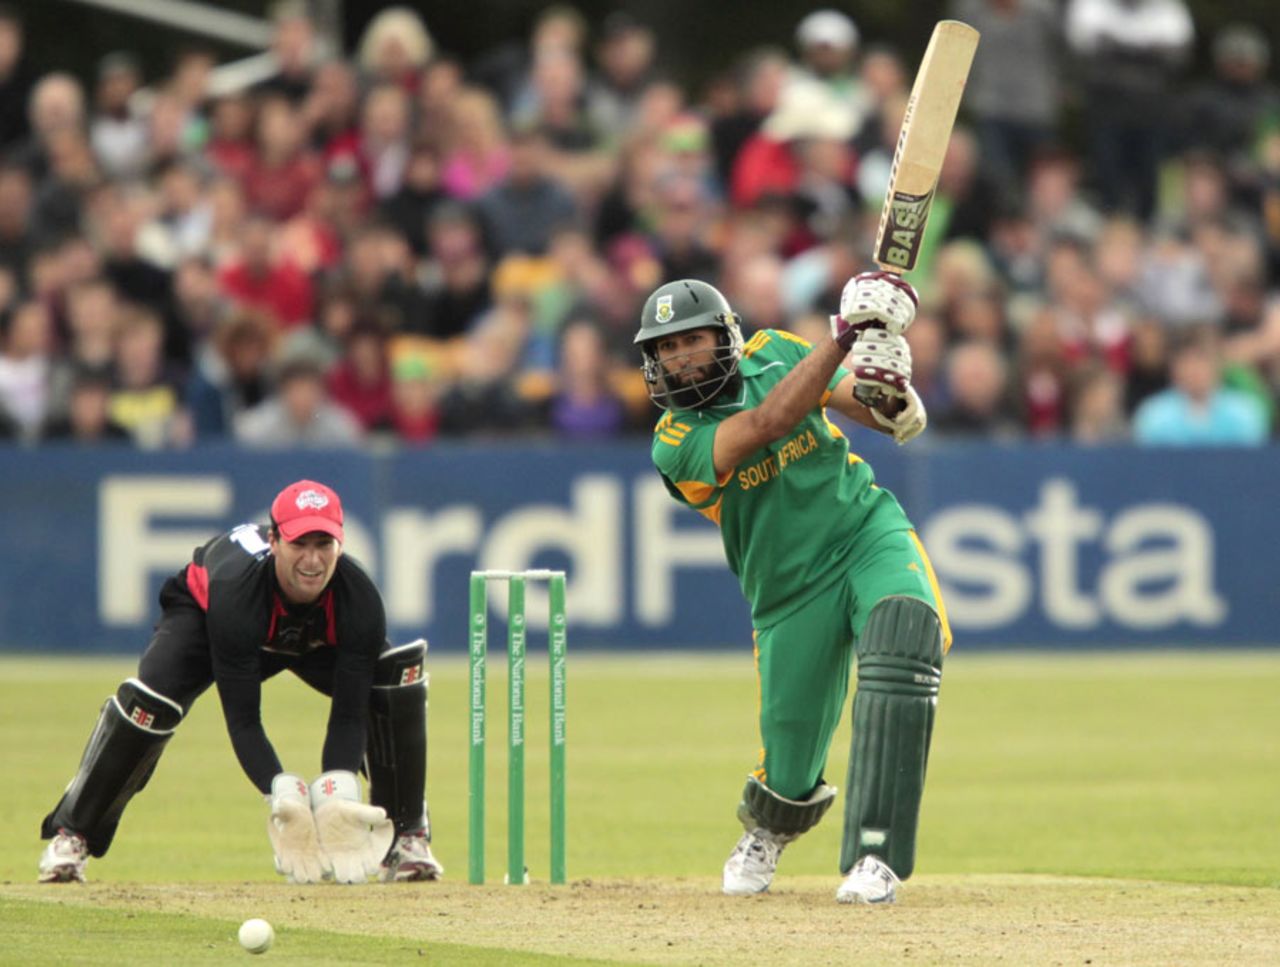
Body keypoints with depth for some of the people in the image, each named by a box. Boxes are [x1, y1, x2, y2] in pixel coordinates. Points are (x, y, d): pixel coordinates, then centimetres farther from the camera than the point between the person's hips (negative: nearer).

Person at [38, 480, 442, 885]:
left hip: (315, 639, 3)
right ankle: (71, 833, -12)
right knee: (150, 698, -31)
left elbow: (349, 713, -32)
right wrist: (281, 790, -54)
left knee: (398, 678, -22)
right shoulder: (235, 592, -43)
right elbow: (242, 718, -41)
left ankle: (405, 838, -5)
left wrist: (337, 788, -49)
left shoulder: (359, 600, -35)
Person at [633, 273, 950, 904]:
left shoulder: (774, 354, 1)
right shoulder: (676, 444, -12)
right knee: (792, 776, 1)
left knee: (904, 637, -33)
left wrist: (889, 398, -26)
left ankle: (876, 854, -32)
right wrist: (844, 334, -33)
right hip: (792, 589, -1)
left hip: (870, 535, 1)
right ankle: (766, 829, 44)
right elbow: (768, 424, -28)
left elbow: (860, 402, 0)